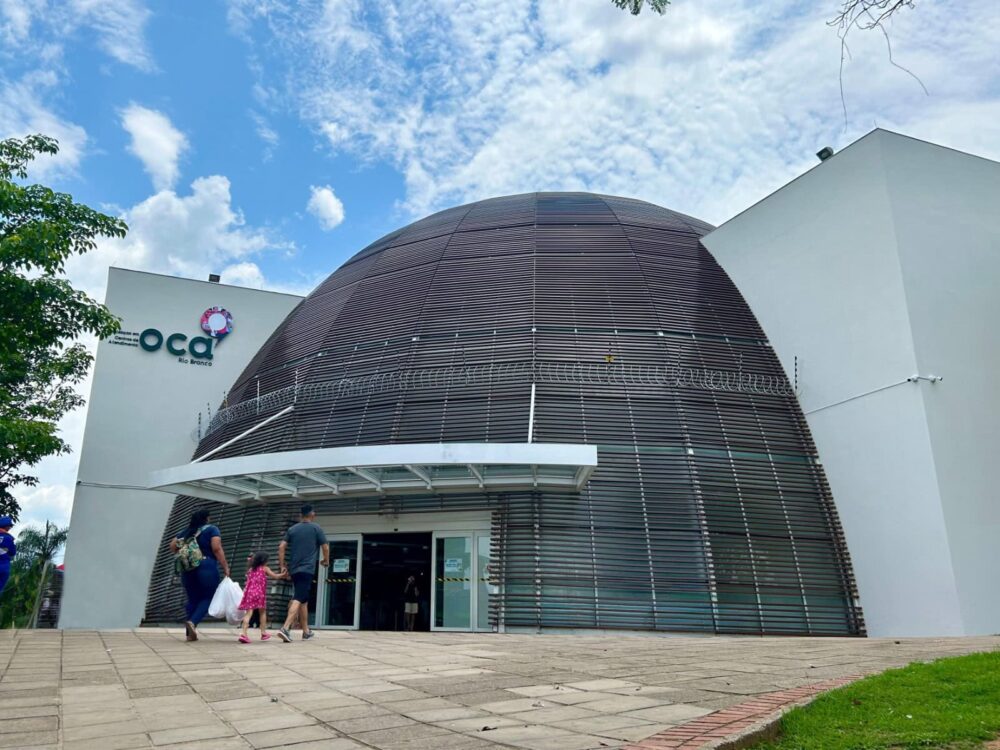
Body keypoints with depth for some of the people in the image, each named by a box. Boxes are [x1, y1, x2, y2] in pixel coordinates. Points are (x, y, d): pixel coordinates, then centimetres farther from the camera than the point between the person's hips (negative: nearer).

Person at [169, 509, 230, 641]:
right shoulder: (212, 529, -1)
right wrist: (225, 567, -10)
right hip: (207, 568, -5)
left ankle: (190, 633, 9)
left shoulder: (187, 531, 15)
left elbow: (172, 545, 11)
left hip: (188, 569, 5)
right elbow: (217, 549, -12)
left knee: (193, 599, 13)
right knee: (207, 598, 4)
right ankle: (193, 622, -19)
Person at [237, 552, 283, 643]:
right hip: (259, 593, -3)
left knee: (249, 612, -6)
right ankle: (263, 633, 18)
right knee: (262, 612, 12)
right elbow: (275, 576, 4)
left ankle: (244, 633, -22)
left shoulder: (251, 569, 18)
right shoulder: (265, 568, 5)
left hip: (249, 592, 3)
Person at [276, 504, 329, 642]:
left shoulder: (292, 529, 13)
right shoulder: (316, 528, 0)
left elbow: (281, 547, 5)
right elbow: (325, 547, 1)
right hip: (307, 569, -6)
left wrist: (282, 566, 8)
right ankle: (285, 628, -28)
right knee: (298, 599, -13)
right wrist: (326, 560, 18)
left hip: (294, 570, 6)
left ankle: (306, 631, 21)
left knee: (303, 600, 15)